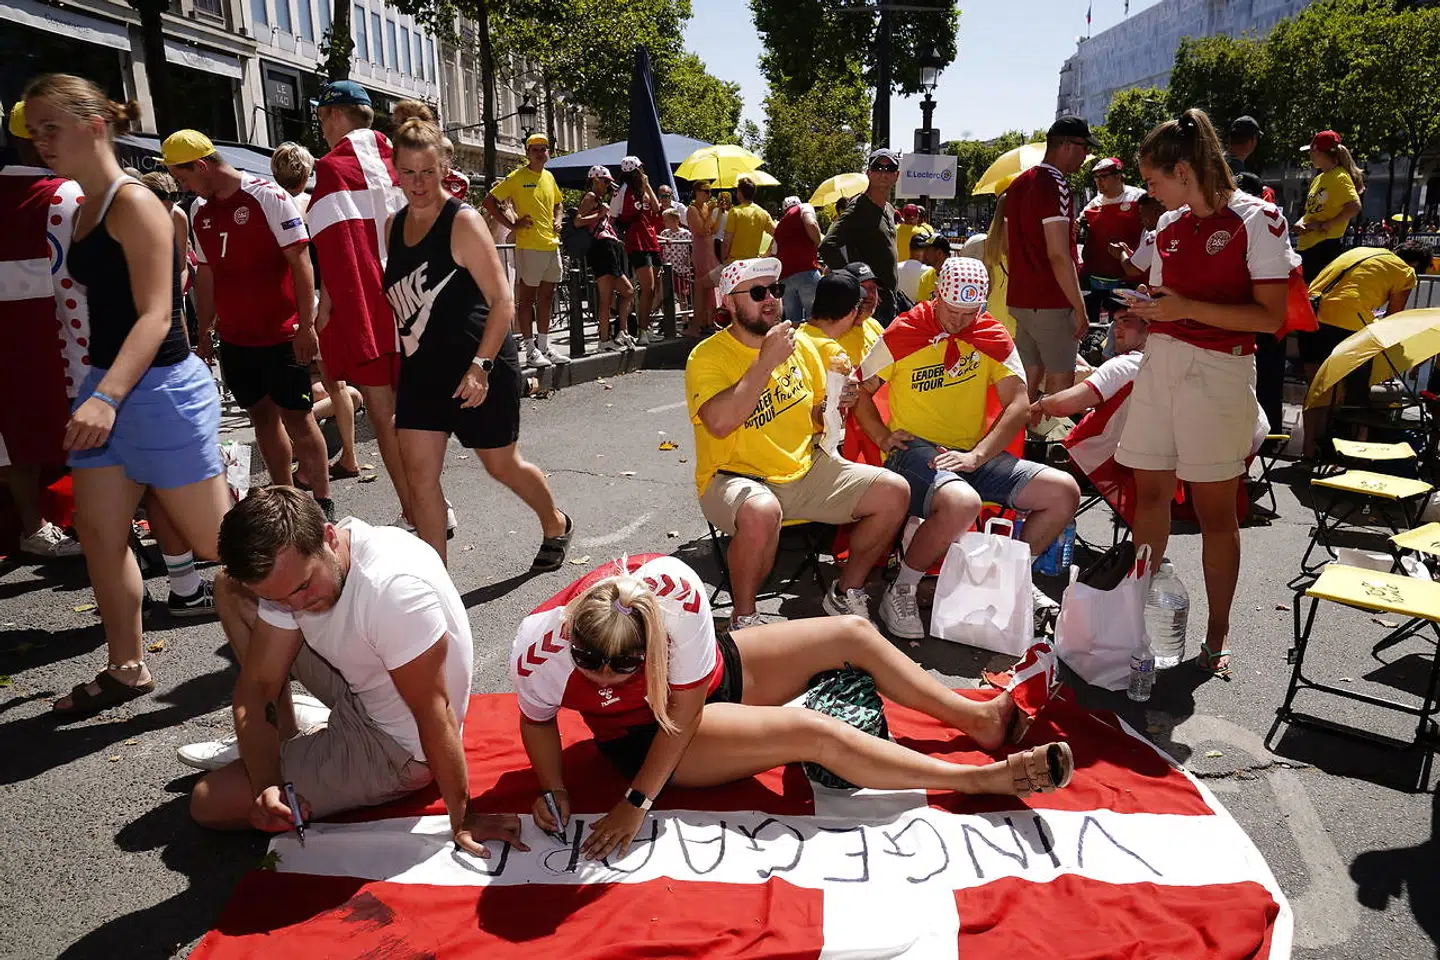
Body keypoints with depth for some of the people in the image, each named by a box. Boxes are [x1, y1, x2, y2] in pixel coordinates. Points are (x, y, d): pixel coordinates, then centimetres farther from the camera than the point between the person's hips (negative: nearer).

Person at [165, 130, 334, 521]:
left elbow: (300, 261, -13)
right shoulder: (200, 210, 11)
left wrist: (306, 325, -17)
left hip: (281, 334, -6)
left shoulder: (267, 197, -10)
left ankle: (323, 502, 8)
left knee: (297, 417, -2)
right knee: (262, 416, 12)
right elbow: (206, 274, 17)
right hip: (234, 338, 7)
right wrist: (204, 333, 15)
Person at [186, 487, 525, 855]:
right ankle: (285, 739, 15)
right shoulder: (288, 569, -13)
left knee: (206, 804, -6)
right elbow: (258, 685, -10)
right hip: (357, 690, 7)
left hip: (395, 749, -7)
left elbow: (434, 714, -30)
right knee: (229, 592, 5)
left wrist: (463, 819, -21)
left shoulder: (392, 586, -37)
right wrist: (266, 784, -24)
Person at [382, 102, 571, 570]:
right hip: (423, 366, 6)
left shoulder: (463, 222, -12)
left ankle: (556, 525, 38)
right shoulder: (395, 225, 7)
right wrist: (401, 355, 13)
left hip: (478, 366, -6)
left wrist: (480, 367, -23)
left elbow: (502, 300, -16)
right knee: (418, 473, -1)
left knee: (501, 464, 9)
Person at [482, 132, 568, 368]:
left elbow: (558, 203, 30)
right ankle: (530, 350, 3)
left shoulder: (549, 177, 14)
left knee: (546, 297, 11)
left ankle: (544, 346, 19)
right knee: (527, 298, 0)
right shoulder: (517, 177, -5)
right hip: (529, 246, -7)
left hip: (551, 245, 7)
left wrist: (558, 221, 11)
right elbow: (489, 201, -7)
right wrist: (512, 224, -10)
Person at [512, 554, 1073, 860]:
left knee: (854, 634, -4)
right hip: (641, 737, -3)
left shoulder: (676, 589, -35)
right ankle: (982, 778, -8)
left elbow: (686, 709, -25)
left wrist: (638, 800, -25)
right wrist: (552, 791, -21)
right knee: (814, 734, -21)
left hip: (710, 675, 3)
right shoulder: (540, 650, -33)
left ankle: (979, 717, 16)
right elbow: (536, 721, -8)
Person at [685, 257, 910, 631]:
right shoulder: (708, 357, -11)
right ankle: (743, 619, -14)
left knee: (893, 491, -8)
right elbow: (720, 423, -29)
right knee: (761, 512, -40)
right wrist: (766, 362, -25)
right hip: (736, 478, -6)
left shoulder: (800, 346, 8)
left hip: (806, 470, 6)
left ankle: (846, 592, 12)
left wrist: (835, 404, -5)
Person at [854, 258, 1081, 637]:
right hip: (914, 450, -5)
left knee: (1064, 492, -9)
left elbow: (1019, 405, 1)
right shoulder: (902, 334, -2)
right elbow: (859, 390, 5)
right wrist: (882, 437, -9)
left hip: (973, 453, 5)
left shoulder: (993, 338, 7)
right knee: (962, 502, -39)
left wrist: (977, 455, -13)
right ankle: (901, 592, -18)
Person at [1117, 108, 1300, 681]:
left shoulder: (1256, 221, -7)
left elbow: (1270, 317, -13)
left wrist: (1187, 307, -20)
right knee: (1149, 492, 7)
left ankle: (1217, 633, 13)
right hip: (1160, 364, 6)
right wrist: (1142, 313, 0)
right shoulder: (1169, 226, 10)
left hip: (1217, 371, -6)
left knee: (1214, 506, 0)